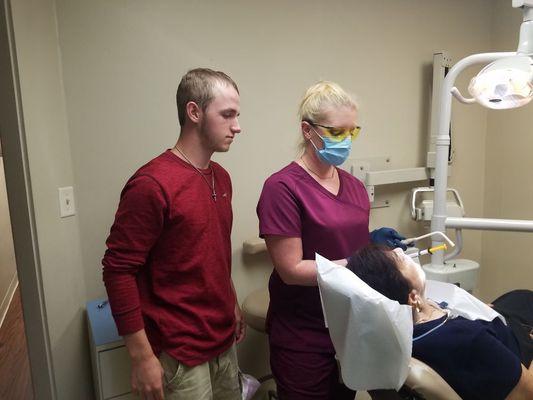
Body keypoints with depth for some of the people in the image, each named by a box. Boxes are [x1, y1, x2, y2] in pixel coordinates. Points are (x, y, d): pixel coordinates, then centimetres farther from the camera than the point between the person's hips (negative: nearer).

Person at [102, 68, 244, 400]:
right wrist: (142, 356, -17)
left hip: (225, 340, 8)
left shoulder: (221, 177, 5)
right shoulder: (152, 184, -20)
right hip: (180, 353, -7)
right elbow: (118, 270, -18)